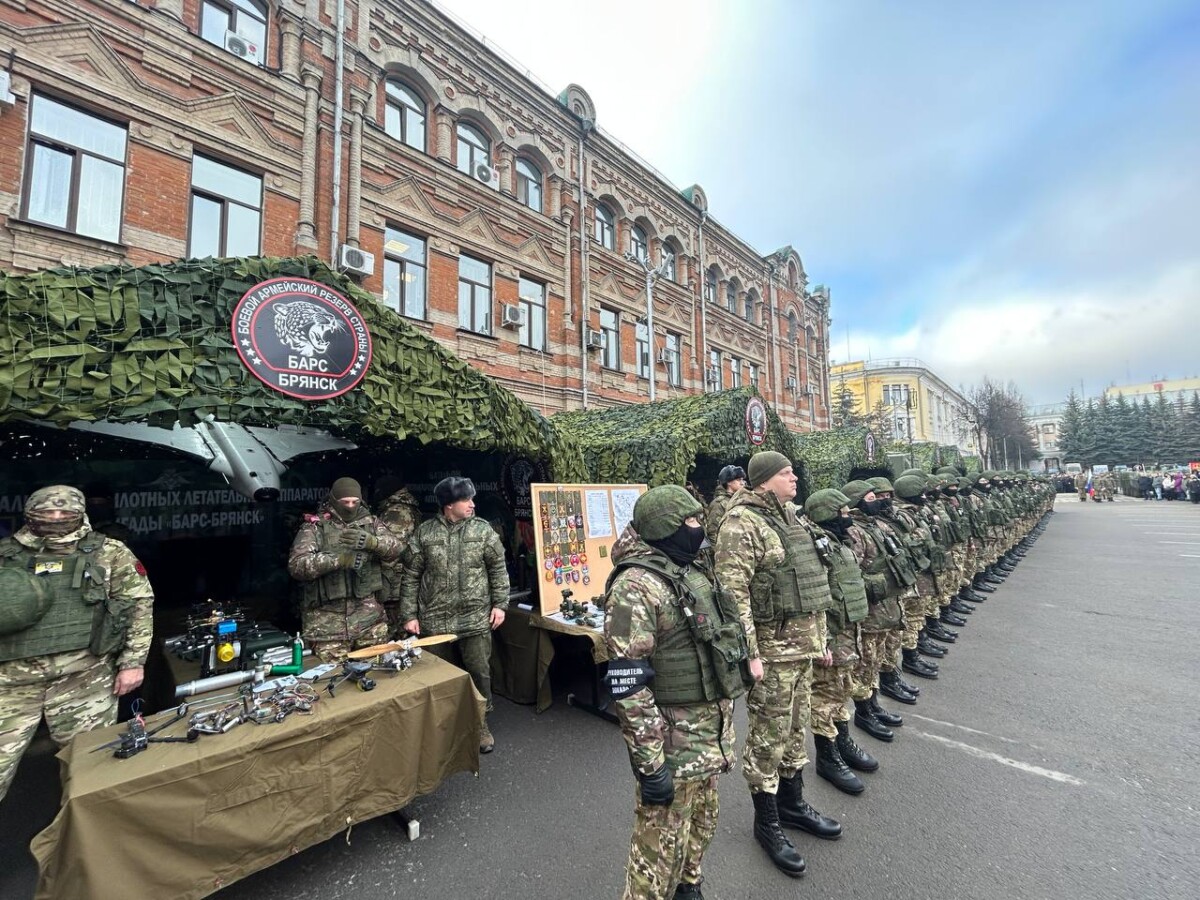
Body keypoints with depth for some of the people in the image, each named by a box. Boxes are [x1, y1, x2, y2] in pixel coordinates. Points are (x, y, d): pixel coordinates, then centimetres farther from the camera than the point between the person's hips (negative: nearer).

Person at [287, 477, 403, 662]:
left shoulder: (370, 522, 7)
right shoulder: (315, 526, -1)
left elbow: (395, 548, -5)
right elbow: (296, 565, -13)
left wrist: (371, 541, -25)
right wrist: (339, 559, -25)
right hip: (328, 621, -2)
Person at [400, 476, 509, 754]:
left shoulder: (483, 530, -3)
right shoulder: (424, 533, -3)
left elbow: (498, 569, 2)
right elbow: (411, 577, 2)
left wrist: (499, 604, -3)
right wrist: (409, 615, -1)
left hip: (476, 618, 0)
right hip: (434, 620, 1)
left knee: (479, 672, 7)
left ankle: (481, 722, 30)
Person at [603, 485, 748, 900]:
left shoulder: (692, 570, 4)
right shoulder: (636, 586, -25)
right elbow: (627, 685, -25)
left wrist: (723, 720, 20)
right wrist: (649, 763, -22)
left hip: (710, 726, 9)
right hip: (673, 736, -8)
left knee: (701, 825, 26)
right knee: (663, 843, 10)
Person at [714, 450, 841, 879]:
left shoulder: (789, 518, 11)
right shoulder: (741, 523, -18)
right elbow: (733, 593, -23)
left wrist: (819, 637, 19)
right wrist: (749, 653, -23)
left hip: (803, 642, 9)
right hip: (772, 645, -9)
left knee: (795, 727, 22)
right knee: (767, 736, 7)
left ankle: (792, 803, 42)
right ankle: (767, 824, 27)